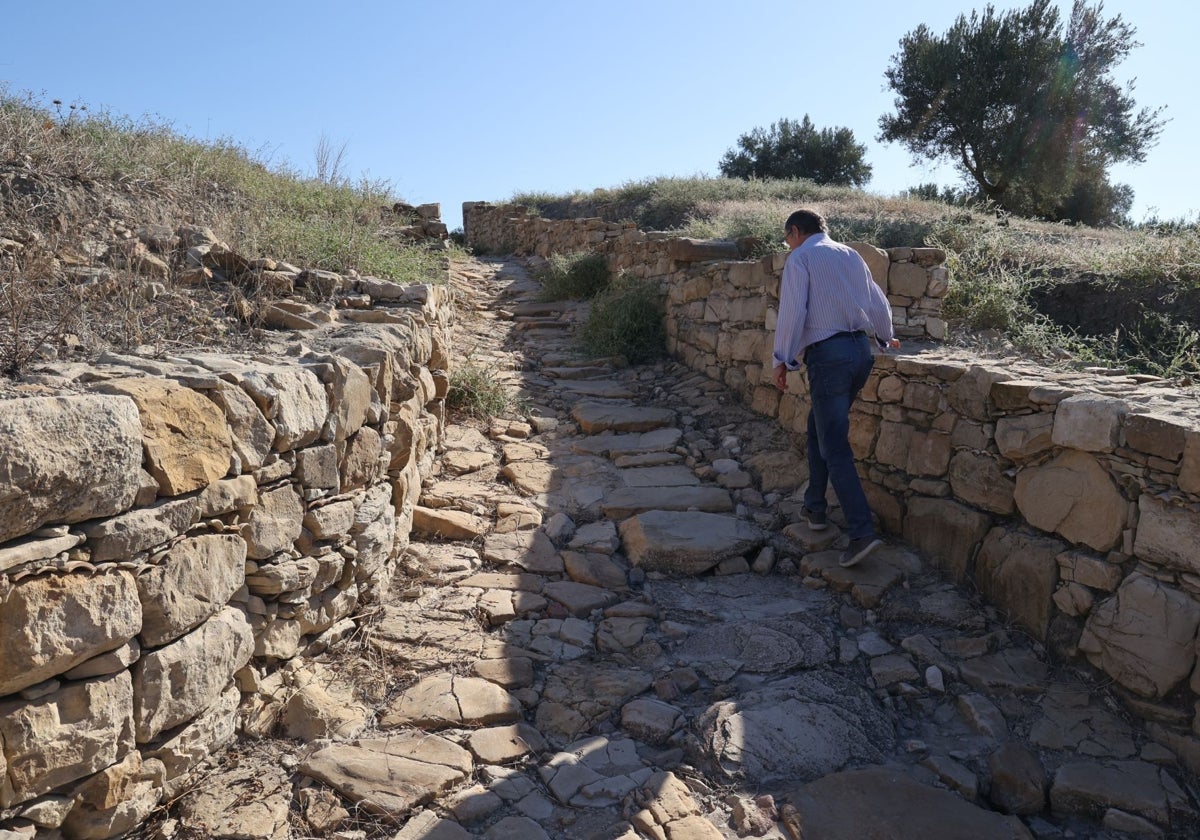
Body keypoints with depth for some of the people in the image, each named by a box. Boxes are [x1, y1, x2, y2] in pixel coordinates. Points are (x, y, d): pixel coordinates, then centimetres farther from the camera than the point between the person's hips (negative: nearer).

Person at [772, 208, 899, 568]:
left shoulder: (800, 258, -2)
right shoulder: (850, 255, 17)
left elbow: (793, 311, -13)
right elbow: (878, 303, 24)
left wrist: (783, 359, -4)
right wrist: (885, 337, 42)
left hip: (828, 355, -7)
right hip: (861, 350, 7)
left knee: (834, 446, -6)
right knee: (819, 426, 22)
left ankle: (862, 532, -12)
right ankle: (814, 507, 27)